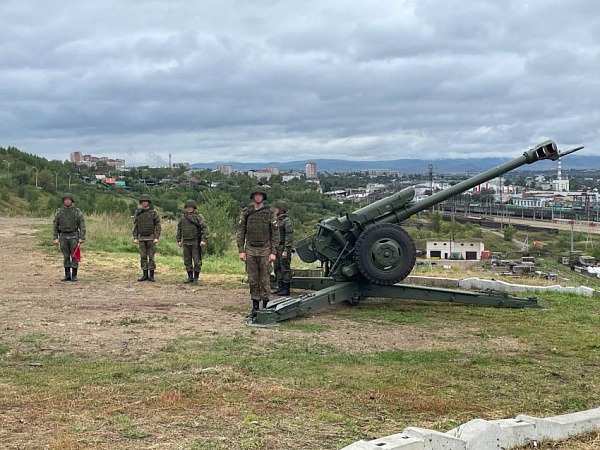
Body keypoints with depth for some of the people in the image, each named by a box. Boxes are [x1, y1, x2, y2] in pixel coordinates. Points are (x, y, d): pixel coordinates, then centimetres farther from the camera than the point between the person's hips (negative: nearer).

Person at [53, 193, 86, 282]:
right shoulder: (59, 211, 4)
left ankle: (74, 275, 7)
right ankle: (67, 275, 11)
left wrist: (82, 238, -12)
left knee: (74, 256, 0)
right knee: (66, 256, 6)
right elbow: (55, 225, 6)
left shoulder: (77, 211, -3)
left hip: (74, 236, -2)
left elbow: (82, 225, -4)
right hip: (63, 236, 2)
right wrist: (55, 238, -2)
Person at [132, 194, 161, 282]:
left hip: (151, 238, -3)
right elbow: (135, 226, 7)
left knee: (151, 256, -3)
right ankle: (145, 275, 9)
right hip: (141, 238, 3)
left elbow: (158, 226, -6)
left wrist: (156, 238, -14)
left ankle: (151, 275, 2)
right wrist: (135, 238, -1)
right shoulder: (138, 213, 5)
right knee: (143, 256, 4)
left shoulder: (154, 212, -5)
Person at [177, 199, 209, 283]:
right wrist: (179, 240, 13)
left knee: (197, 260, -2)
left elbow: (205, 228, -9)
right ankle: (190, 277, 16)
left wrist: (203, 240, -17)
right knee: (187, 260, 7)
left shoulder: (199, 217, -4)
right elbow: (179, 229, 18)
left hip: (196, 242, -4)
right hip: (186, 242, 4)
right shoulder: (182, 217, 10)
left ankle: (196, 277, 7)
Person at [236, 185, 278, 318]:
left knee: (264, 280, -1)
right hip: (250, 250, 2)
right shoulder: (246, 212, 6)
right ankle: (255, 307, 12)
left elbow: (275, 234, 2)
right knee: (253, 280, 5)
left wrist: (273, 252, -6)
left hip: (265, 250, -2)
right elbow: (240, 232, 6)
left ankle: (266, 306, 5)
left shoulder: (269, 213, 2)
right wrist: (241, 251, -2)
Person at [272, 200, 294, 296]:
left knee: (285, 269, -5)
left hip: (284, 249, -9)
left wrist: (286, 250, -22)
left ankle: (286, 289, 0)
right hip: (277, 249, 9)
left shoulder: (287, 221, -12)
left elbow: (289, 237, -17)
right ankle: (281, 287, 18)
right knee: (277, 269, 11)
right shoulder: (278, 221, 17)